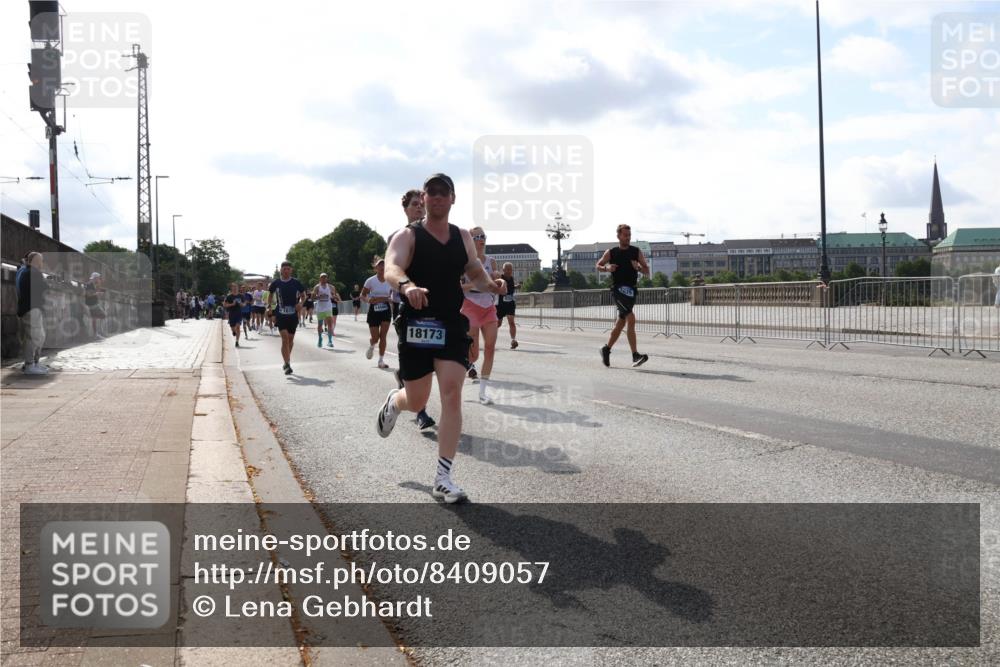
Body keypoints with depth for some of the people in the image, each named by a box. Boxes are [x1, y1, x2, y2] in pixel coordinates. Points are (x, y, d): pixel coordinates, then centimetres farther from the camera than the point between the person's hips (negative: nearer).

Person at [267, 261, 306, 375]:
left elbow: (303, 294, 11)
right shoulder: (276, 283, 1)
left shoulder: (296, 282, 1)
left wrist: (300, 303, -8)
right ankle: (288, 364, -17)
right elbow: (270, 294, 17)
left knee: (290, 339, 11)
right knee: (285, 338, -14)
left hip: (293, 315, 2)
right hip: (280, 315, -2)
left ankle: (287, 361, 31)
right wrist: (269, 307, 5)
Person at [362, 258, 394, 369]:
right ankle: (371, 347, 37)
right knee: (375, 337, 0)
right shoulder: (371, 281, -7)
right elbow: (362, 295, -1)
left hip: (386, 310, 2)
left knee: (383, 335, -5)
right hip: (374, 310, -2)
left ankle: (381, 360, 2)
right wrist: (368, 299, -22)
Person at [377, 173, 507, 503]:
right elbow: (391, 269, -25)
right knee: (416, 401, 8)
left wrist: (490, 284, -5)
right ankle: (393, 401, 49)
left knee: (452, 395, -10)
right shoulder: (407, 236, -7)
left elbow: (475, 272, 19)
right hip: (416, 325, -3)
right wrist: (407, 286, -48)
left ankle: (443, 478, -4)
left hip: (452, 325, 3)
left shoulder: (463, 237, 8)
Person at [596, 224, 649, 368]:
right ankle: (635, 355, -24)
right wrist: (606, 268, -7)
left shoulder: (636, 252, 7)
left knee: (621, 323, 13)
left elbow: (647, 271, 8)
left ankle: (606, 349, 32)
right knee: (631, 318, -22)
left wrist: (638, 267, -13)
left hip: (631, 291, 5)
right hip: (618, 290, -5)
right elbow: (598, 265, 15)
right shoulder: (611, 252, 2)